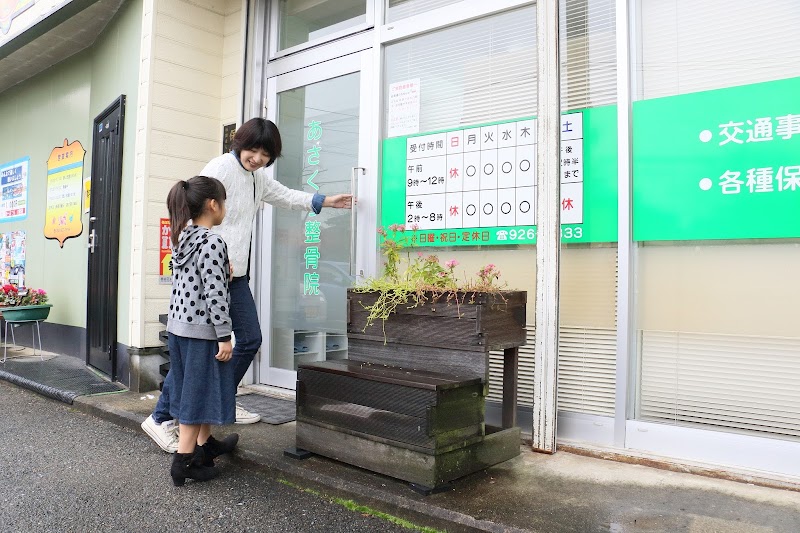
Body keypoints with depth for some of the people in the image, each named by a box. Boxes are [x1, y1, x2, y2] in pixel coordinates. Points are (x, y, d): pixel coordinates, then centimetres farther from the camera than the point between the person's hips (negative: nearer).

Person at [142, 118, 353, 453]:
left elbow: (284, 196, 34)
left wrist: (324, 201, 32)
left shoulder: (258, 178, 18)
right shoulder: (221, 167, -10)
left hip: (236, 274, 9)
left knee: (250, 339, 12)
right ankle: (161, 418, 6)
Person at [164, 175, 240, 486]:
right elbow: (214, 292, -20)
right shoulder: (212, 242, -17)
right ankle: (184, 461, 9)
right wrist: (224, 336, -17)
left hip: (177, 327, 9)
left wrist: (224, 272, 23)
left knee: (192, 390, 19)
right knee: (198, 392, 2)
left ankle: (205, 445, 36)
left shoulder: (182, 239, 9)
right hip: (202, 331, -9)